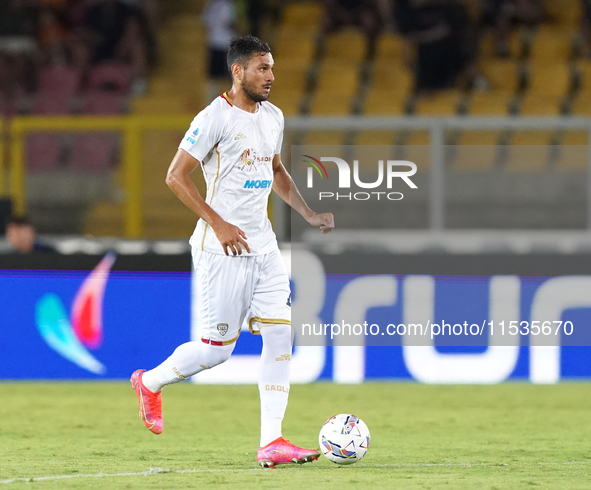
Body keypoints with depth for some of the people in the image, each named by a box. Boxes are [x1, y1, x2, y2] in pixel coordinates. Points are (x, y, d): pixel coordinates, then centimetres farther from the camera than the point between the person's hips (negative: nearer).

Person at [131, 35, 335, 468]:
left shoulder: (273, 117, 12)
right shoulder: (216, 118, -12)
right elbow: (176, 176, -13)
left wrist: (309, 214, 15)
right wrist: (219, 224, -19)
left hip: (264, 247, 7)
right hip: (223, 250, -7)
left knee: (280, 335, -5)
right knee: (217, 348, -4)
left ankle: (271, 441, -5)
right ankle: (150, 382, 24)